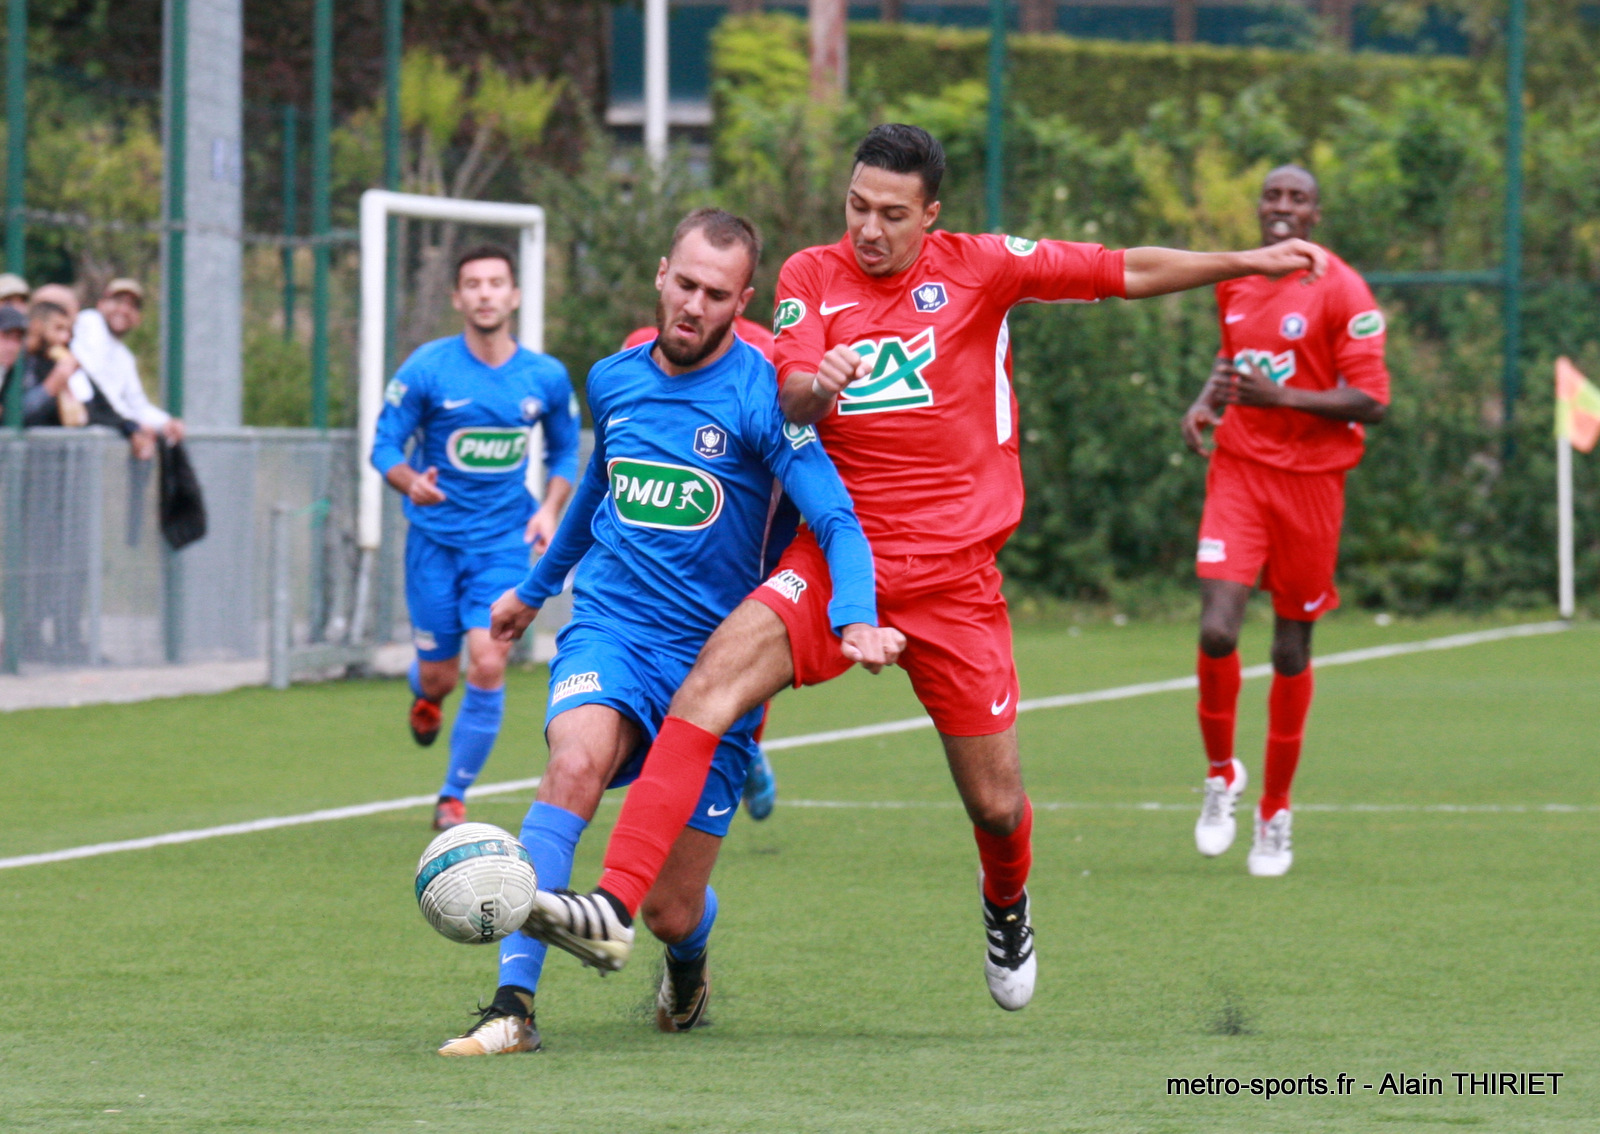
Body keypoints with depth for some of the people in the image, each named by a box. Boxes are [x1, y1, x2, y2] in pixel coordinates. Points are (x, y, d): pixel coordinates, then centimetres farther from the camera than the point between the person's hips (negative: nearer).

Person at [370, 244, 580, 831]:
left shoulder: (545, 378, -2)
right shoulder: (427, 369, -9)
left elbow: (564, 452, 14)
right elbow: (385, 444, -5)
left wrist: (550, 508, -3)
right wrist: (411, 482, -27)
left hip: (504, 542, 1)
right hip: (435, 539, -1)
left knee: (487, 667, -15)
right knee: (438, 676, 4)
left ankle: (454, 796, 2)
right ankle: (425, 696, 45)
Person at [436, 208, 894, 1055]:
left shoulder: (757, 396, -9)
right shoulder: (613, 381, 6)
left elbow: (836, 521, -17)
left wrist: (855, 618, -37)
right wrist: (536, 587, 41)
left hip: (712, 659, -2)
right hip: (610, 631, 2)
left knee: (672, 912, 1)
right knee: (576, 762, -33)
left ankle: (687, 965, 41)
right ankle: (512, 1002, -37)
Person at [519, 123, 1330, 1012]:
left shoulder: (979, 269, 0)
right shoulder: (811, 278, 4)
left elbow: (1124, 274, 4)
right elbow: (791, 403, -8)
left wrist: (1249, 262, 1)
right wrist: (815, 386, -31)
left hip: (954, 573, 0)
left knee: (996, 804, 5)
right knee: (712, 680, -25)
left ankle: (1007, 905, 42)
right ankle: (618, 905, -32)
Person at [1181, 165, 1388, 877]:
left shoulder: (1340, 291, -8)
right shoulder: (1233, 283, 8)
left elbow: (1372, 402, -12)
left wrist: (1283, 397, -23)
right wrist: (1207, 401, 6)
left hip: (1310, 481, -3)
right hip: (1238, 474, 3)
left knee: (1291, 650, 6)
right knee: (1217, 632, -15)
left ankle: (1275, 811, 20)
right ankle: (1220, 774, 10)